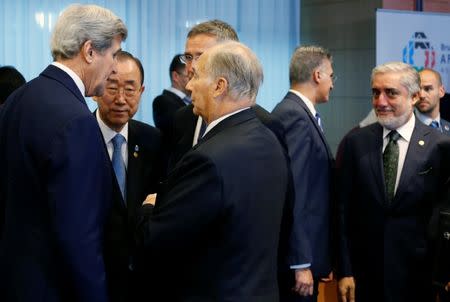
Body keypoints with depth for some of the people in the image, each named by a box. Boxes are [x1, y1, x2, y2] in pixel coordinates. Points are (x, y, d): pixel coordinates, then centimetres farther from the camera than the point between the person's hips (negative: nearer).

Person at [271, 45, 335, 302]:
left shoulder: (298, 112, 12)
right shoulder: (295, 116, -17)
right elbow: (293, 194, -22)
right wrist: (301, 263, -23)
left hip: (306, 251, 10)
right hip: (297, 257, -10)